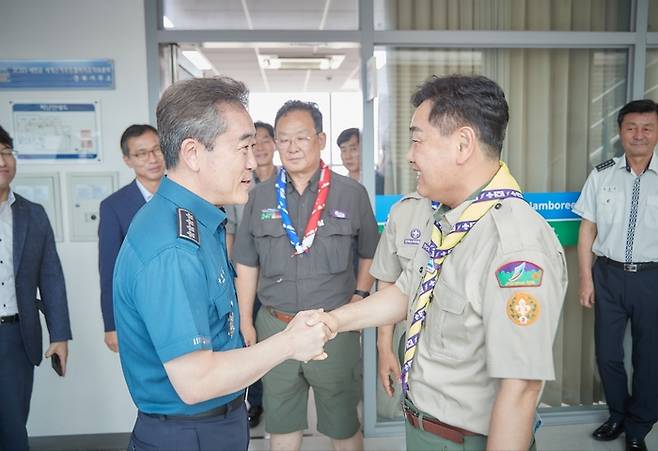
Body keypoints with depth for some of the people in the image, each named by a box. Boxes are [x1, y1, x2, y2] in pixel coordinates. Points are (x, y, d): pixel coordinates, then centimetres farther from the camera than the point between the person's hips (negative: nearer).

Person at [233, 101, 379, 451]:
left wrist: (359, 298, -4)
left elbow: (370, 254, 8)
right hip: (274, 326, 2)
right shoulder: (260, 196, 3)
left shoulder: (351, 193, -3)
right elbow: (247, 265, 7)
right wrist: (245, 323, 6)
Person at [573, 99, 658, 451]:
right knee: (607, 353, 12)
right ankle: (617, 415, 37)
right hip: (609, 274, 1)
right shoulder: (602, 175, 0)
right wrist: (585, 279, -1)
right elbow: (587, 229, 2)